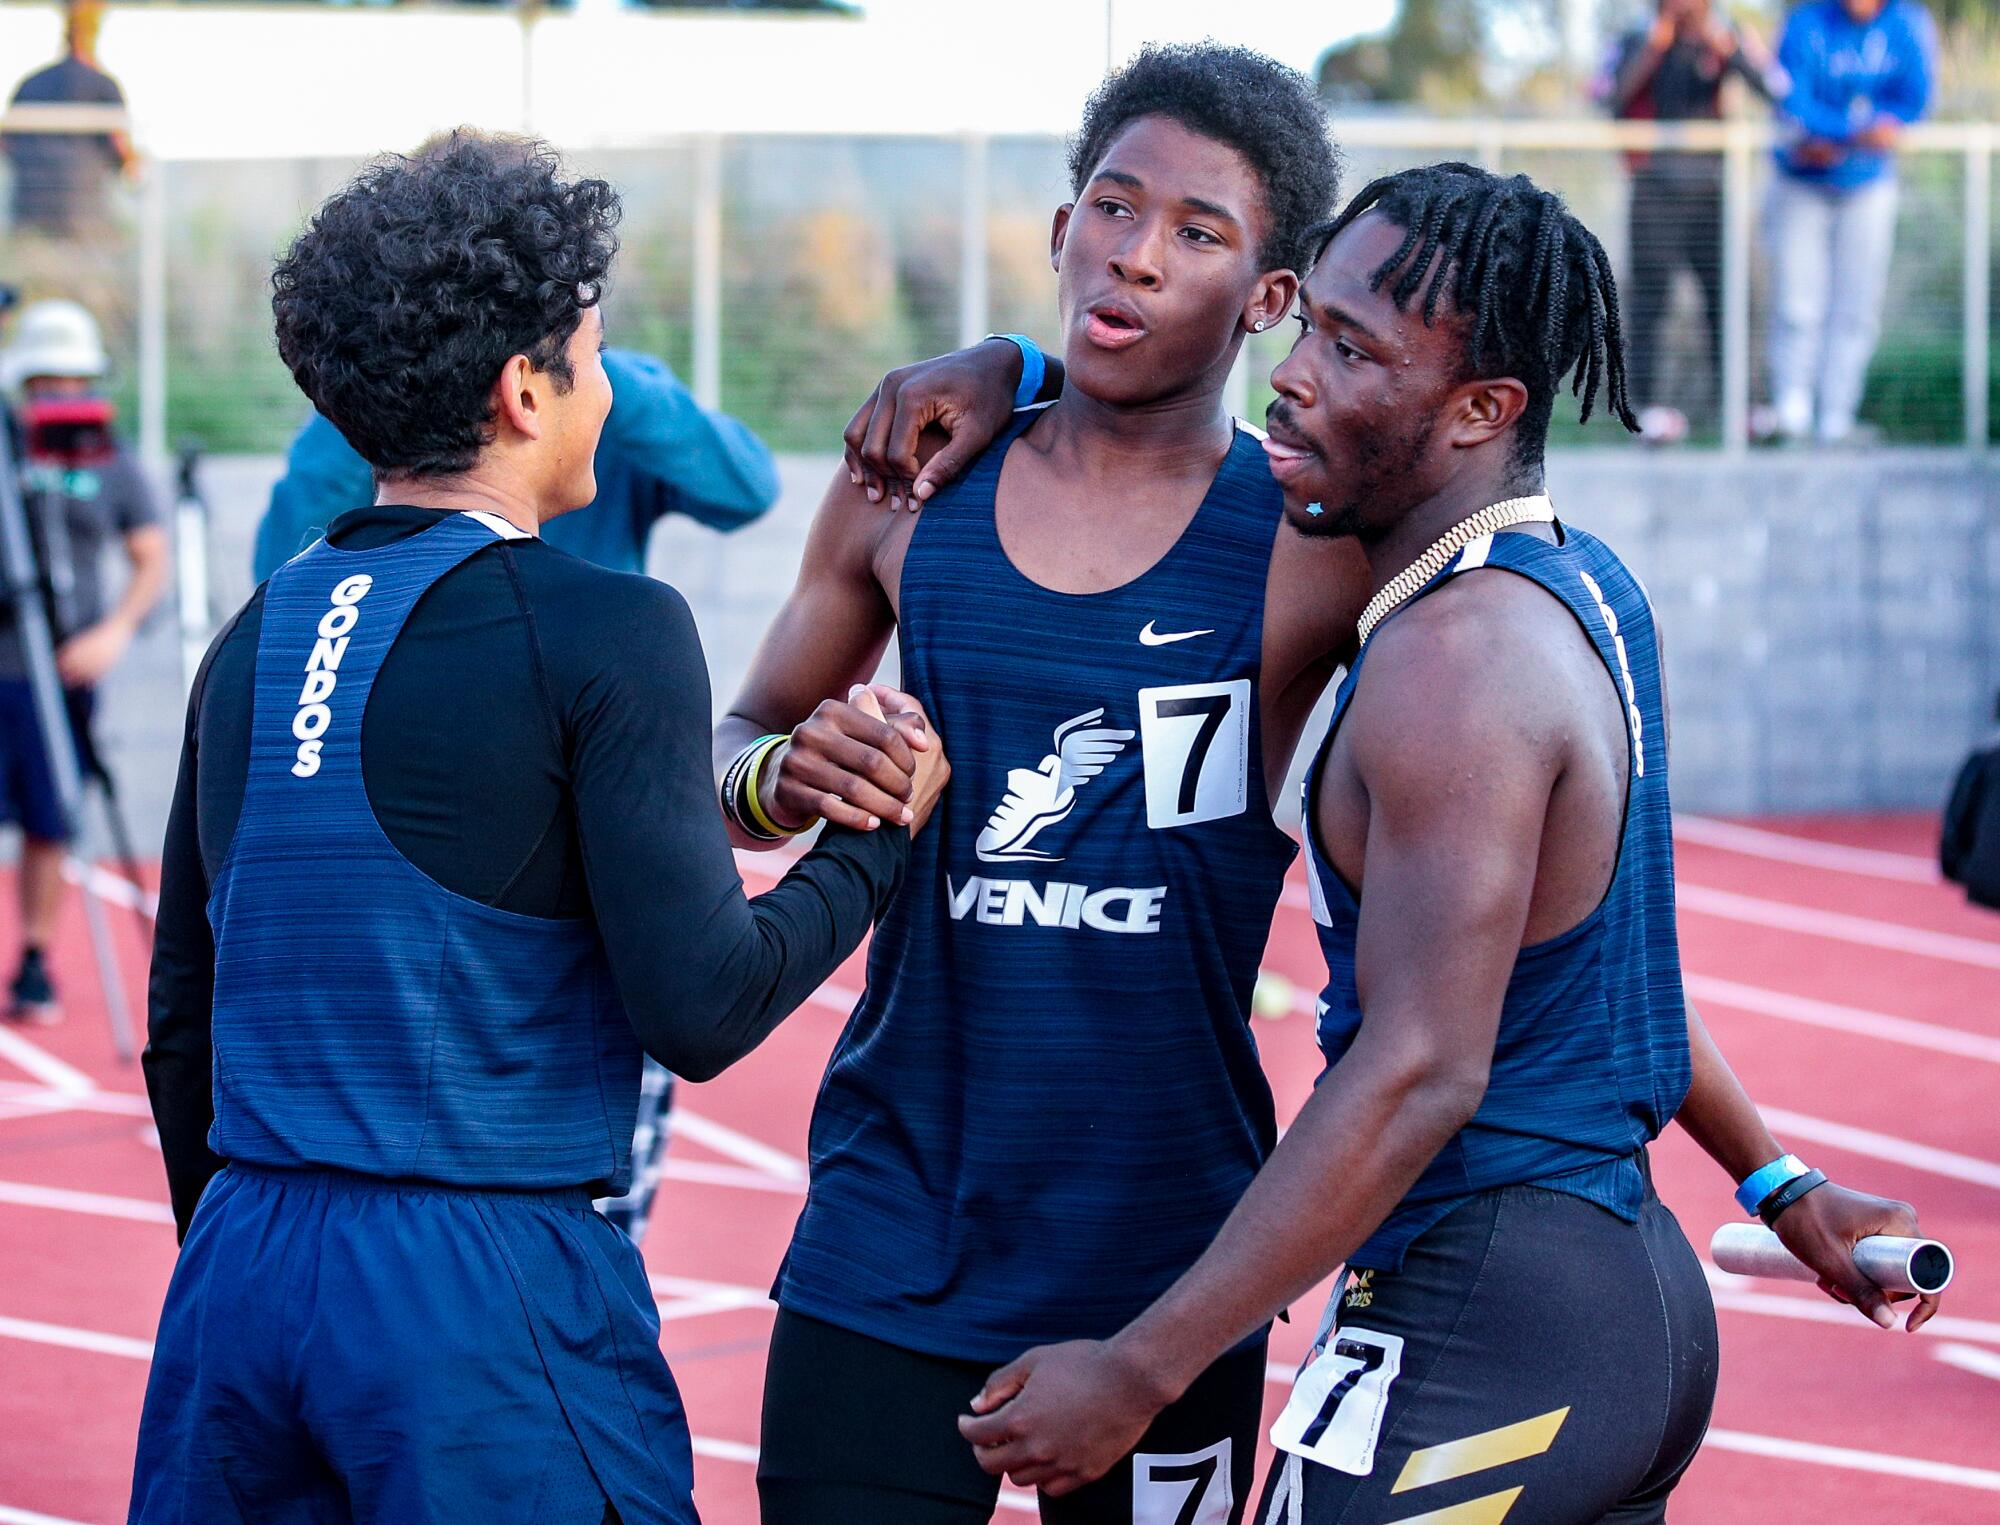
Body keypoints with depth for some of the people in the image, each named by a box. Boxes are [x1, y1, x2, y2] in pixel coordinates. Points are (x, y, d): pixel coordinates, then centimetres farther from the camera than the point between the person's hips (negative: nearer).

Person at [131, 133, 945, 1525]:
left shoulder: (257, 638, 10)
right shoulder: (606, 630, -8)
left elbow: (181, 1020, 15)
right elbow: (699, 1010, -12)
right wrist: (876, 838, 3)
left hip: (241, 1270, 6)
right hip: (484, 1283, -6)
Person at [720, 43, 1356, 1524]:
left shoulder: (1320, 548, -6)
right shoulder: (914, 490, 5)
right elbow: (734, 746, 15)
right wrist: (785, 777, -7)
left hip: (1166, 1276, -2)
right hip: (890, 1258, 2)